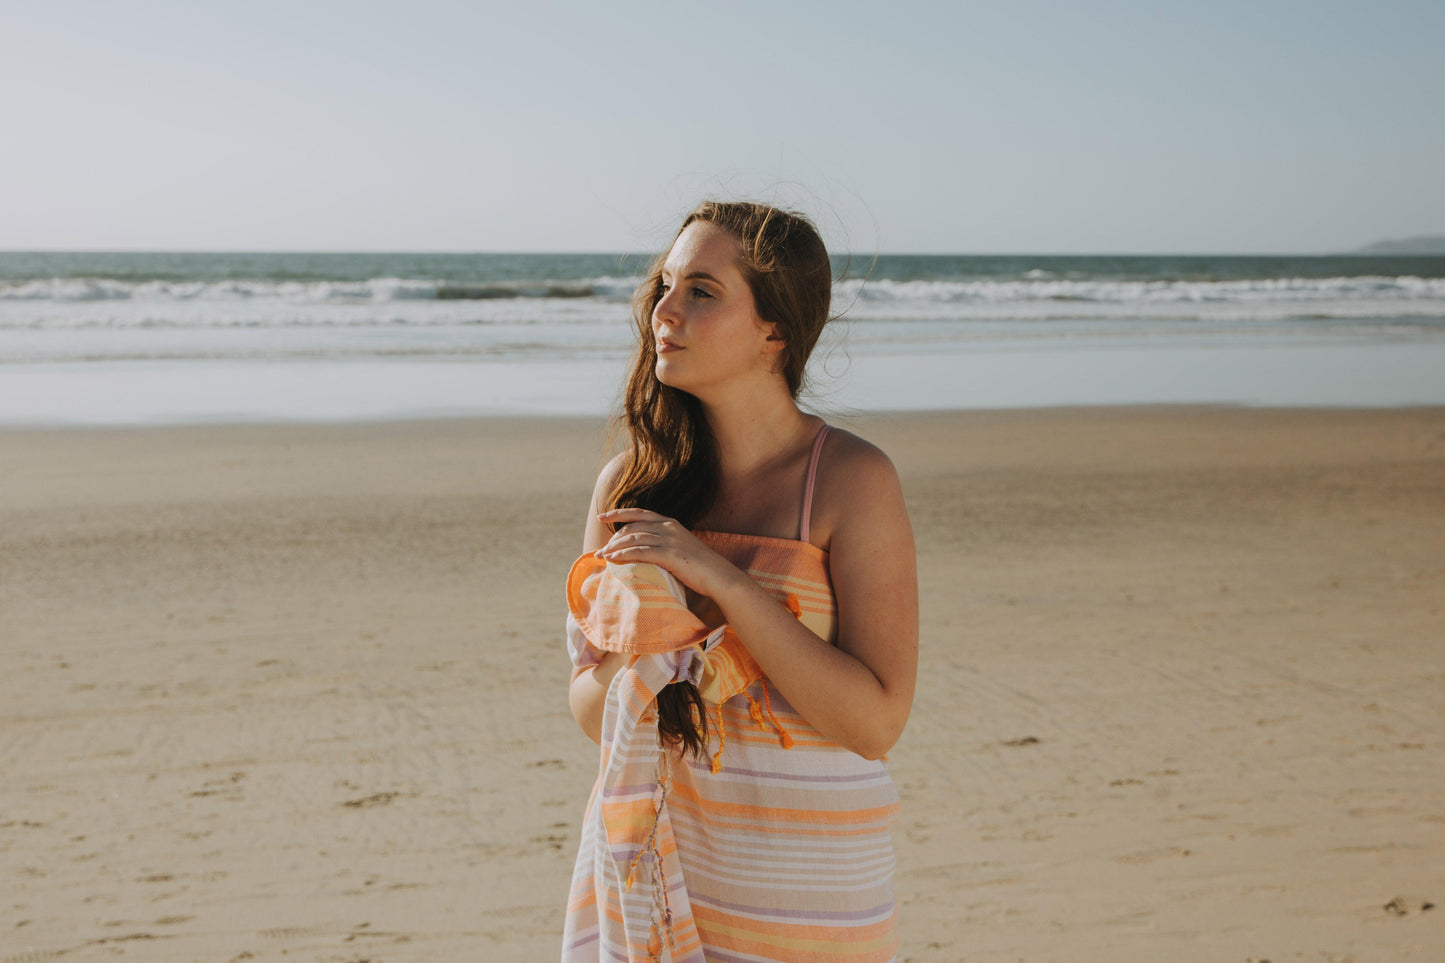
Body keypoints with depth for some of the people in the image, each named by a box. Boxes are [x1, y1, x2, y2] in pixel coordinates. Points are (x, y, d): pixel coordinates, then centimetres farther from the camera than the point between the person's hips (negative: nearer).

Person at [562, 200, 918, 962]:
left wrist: (719, 579, -22)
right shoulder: (629, 482, 0)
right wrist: (630, 668, -16)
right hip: (645, 863, 4)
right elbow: (589, 711, 6)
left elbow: (876, 721, -18)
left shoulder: (851, 480, -12)